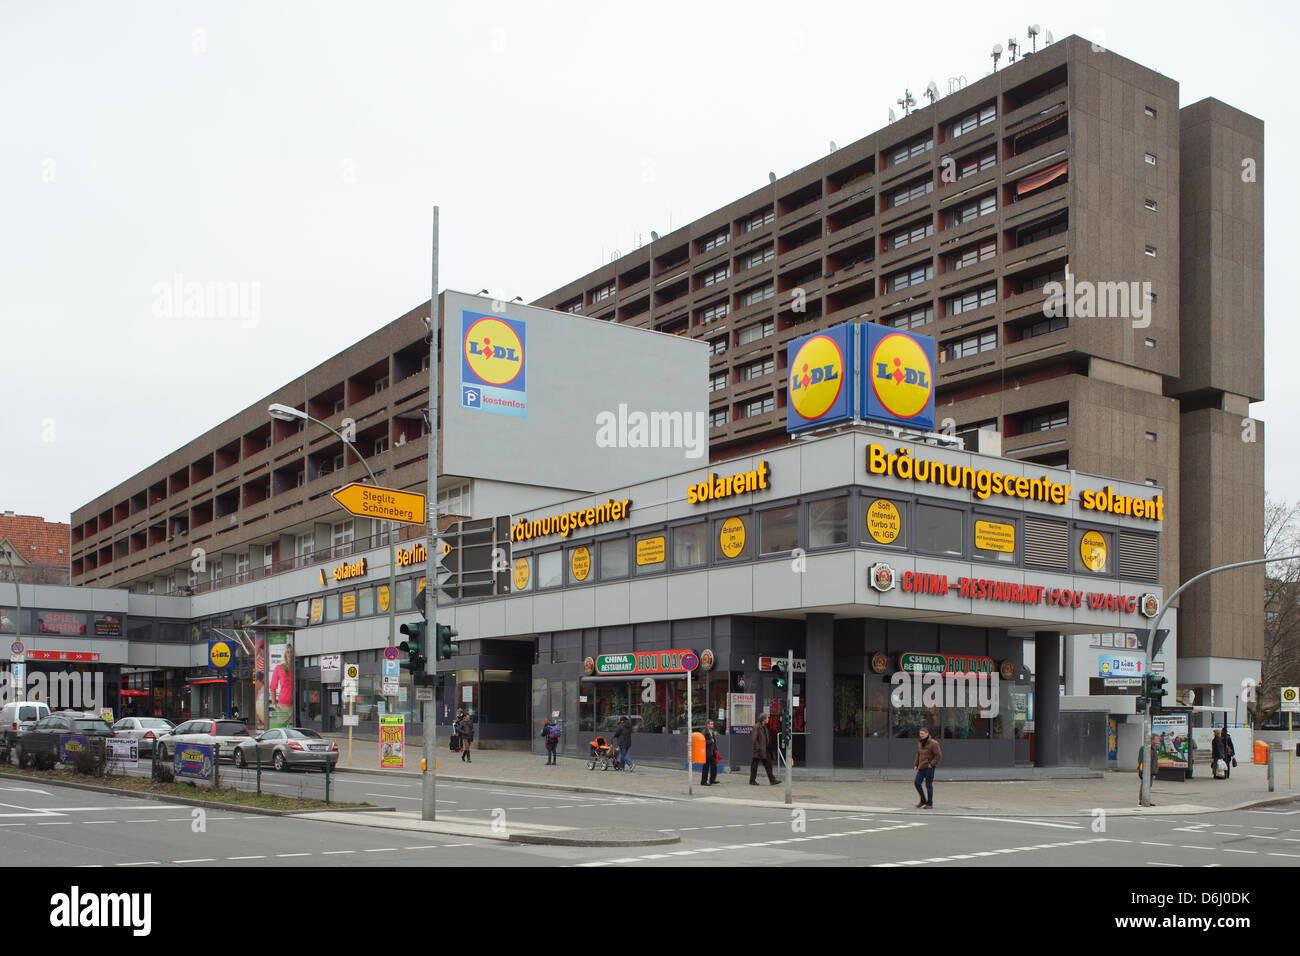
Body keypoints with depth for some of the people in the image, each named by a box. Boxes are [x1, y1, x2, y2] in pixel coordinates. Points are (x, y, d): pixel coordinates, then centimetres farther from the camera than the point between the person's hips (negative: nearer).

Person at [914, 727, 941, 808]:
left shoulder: (933, 743, -12)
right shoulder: (920, 742, 11)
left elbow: (938, 755, -14)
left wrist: (931, 764, -15)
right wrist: (916, 765, 15)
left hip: (929, 768, -7)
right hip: (921, 767, 7)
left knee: (929, 785, -2)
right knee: (917, 783, 3)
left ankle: (930, 804, 8)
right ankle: (923, 801, 19)